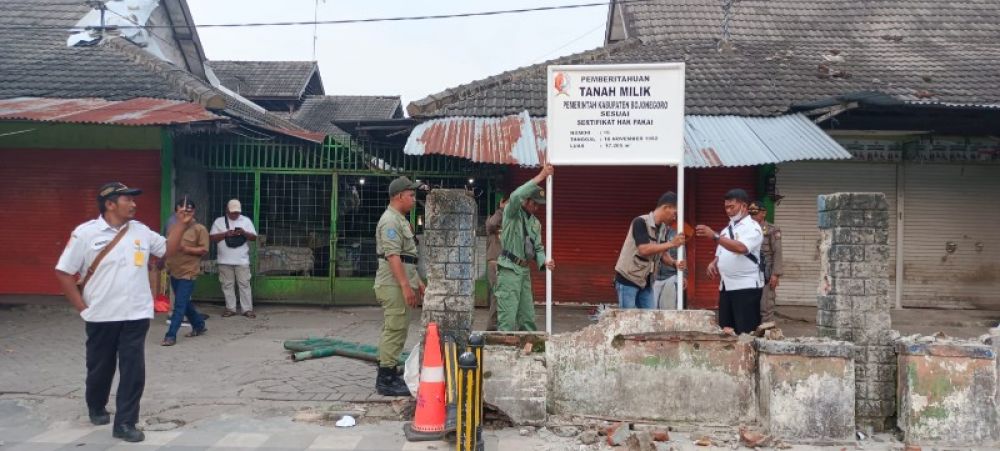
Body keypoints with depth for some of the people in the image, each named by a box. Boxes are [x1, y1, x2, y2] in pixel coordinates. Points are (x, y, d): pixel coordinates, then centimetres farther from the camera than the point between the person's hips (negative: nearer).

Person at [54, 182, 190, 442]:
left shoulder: (141, 231, 4)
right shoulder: (86, 233, -7)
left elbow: (168, 250, 16)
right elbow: (63, 272, -5)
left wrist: (181, 224, 1)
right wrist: (82, 308, -7)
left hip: (136, 315, 2)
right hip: (101, 317, -2)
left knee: (133, 370, -3)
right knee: (100, 368, 15)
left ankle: (124, 423, 5)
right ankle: (97, 409, 41)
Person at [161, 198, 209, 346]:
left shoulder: (200, 229, -8)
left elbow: (204, 250, -11)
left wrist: (186, 249, -22)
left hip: (188, 273, -7)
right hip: (174, 272, 7)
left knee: (179, 305, -9)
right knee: (185, 303, 17)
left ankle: (171, 336, -7)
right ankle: (199, 326, 33)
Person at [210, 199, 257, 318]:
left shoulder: (246, 220, 5)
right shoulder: (219, 221, 4)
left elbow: (254, 237, 3)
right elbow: (212, 238, -3)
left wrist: (244, 232, -16)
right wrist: (226, 234, -17)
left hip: (242, 260, -1)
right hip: (225, 261, 1)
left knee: (244, 284, 0)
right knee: (227, 285, 6)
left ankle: (247, 309, 3)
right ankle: (230, 308, 14)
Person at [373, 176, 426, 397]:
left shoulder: (400, 220, 20)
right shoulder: (390, 221, -14)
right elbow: (393, 256, -22)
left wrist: (417, 282, 23)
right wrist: (405, 286, -26)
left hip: (400, 285, 11)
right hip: (394, 285, -11)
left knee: (392, 330, 14)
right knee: (395, 330, -9)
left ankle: (386, 377, 21)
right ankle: (386, 380, -5)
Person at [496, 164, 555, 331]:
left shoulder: (536, 223, 16)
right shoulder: (512, 213, -5)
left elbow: (538, 248, 15)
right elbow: (516, 196, -26)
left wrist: (544, 262, -8)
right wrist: (540, 176, -27)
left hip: (525, 271, 7)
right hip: (509, 270, -7)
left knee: (528, 316, 11)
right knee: (507, 317, -11)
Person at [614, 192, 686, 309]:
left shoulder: (663, 228, 6)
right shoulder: (640, 222, -17)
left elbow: (659, 253, 13)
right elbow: (644, 249, -27)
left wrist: (674, 263, -7)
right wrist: (671, 244, -25)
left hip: (646, 282, 8)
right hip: (628, 278, -8)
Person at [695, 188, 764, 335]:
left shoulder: (752, 227, -8)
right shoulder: (727, 229, 17)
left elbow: (741, 248, -26)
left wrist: (714, 235, -30)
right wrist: (713, 263, 0)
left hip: (746, 287, -8)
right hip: (726, 286, 8)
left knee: (746, 332, -7)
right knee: (726, 330, 8)